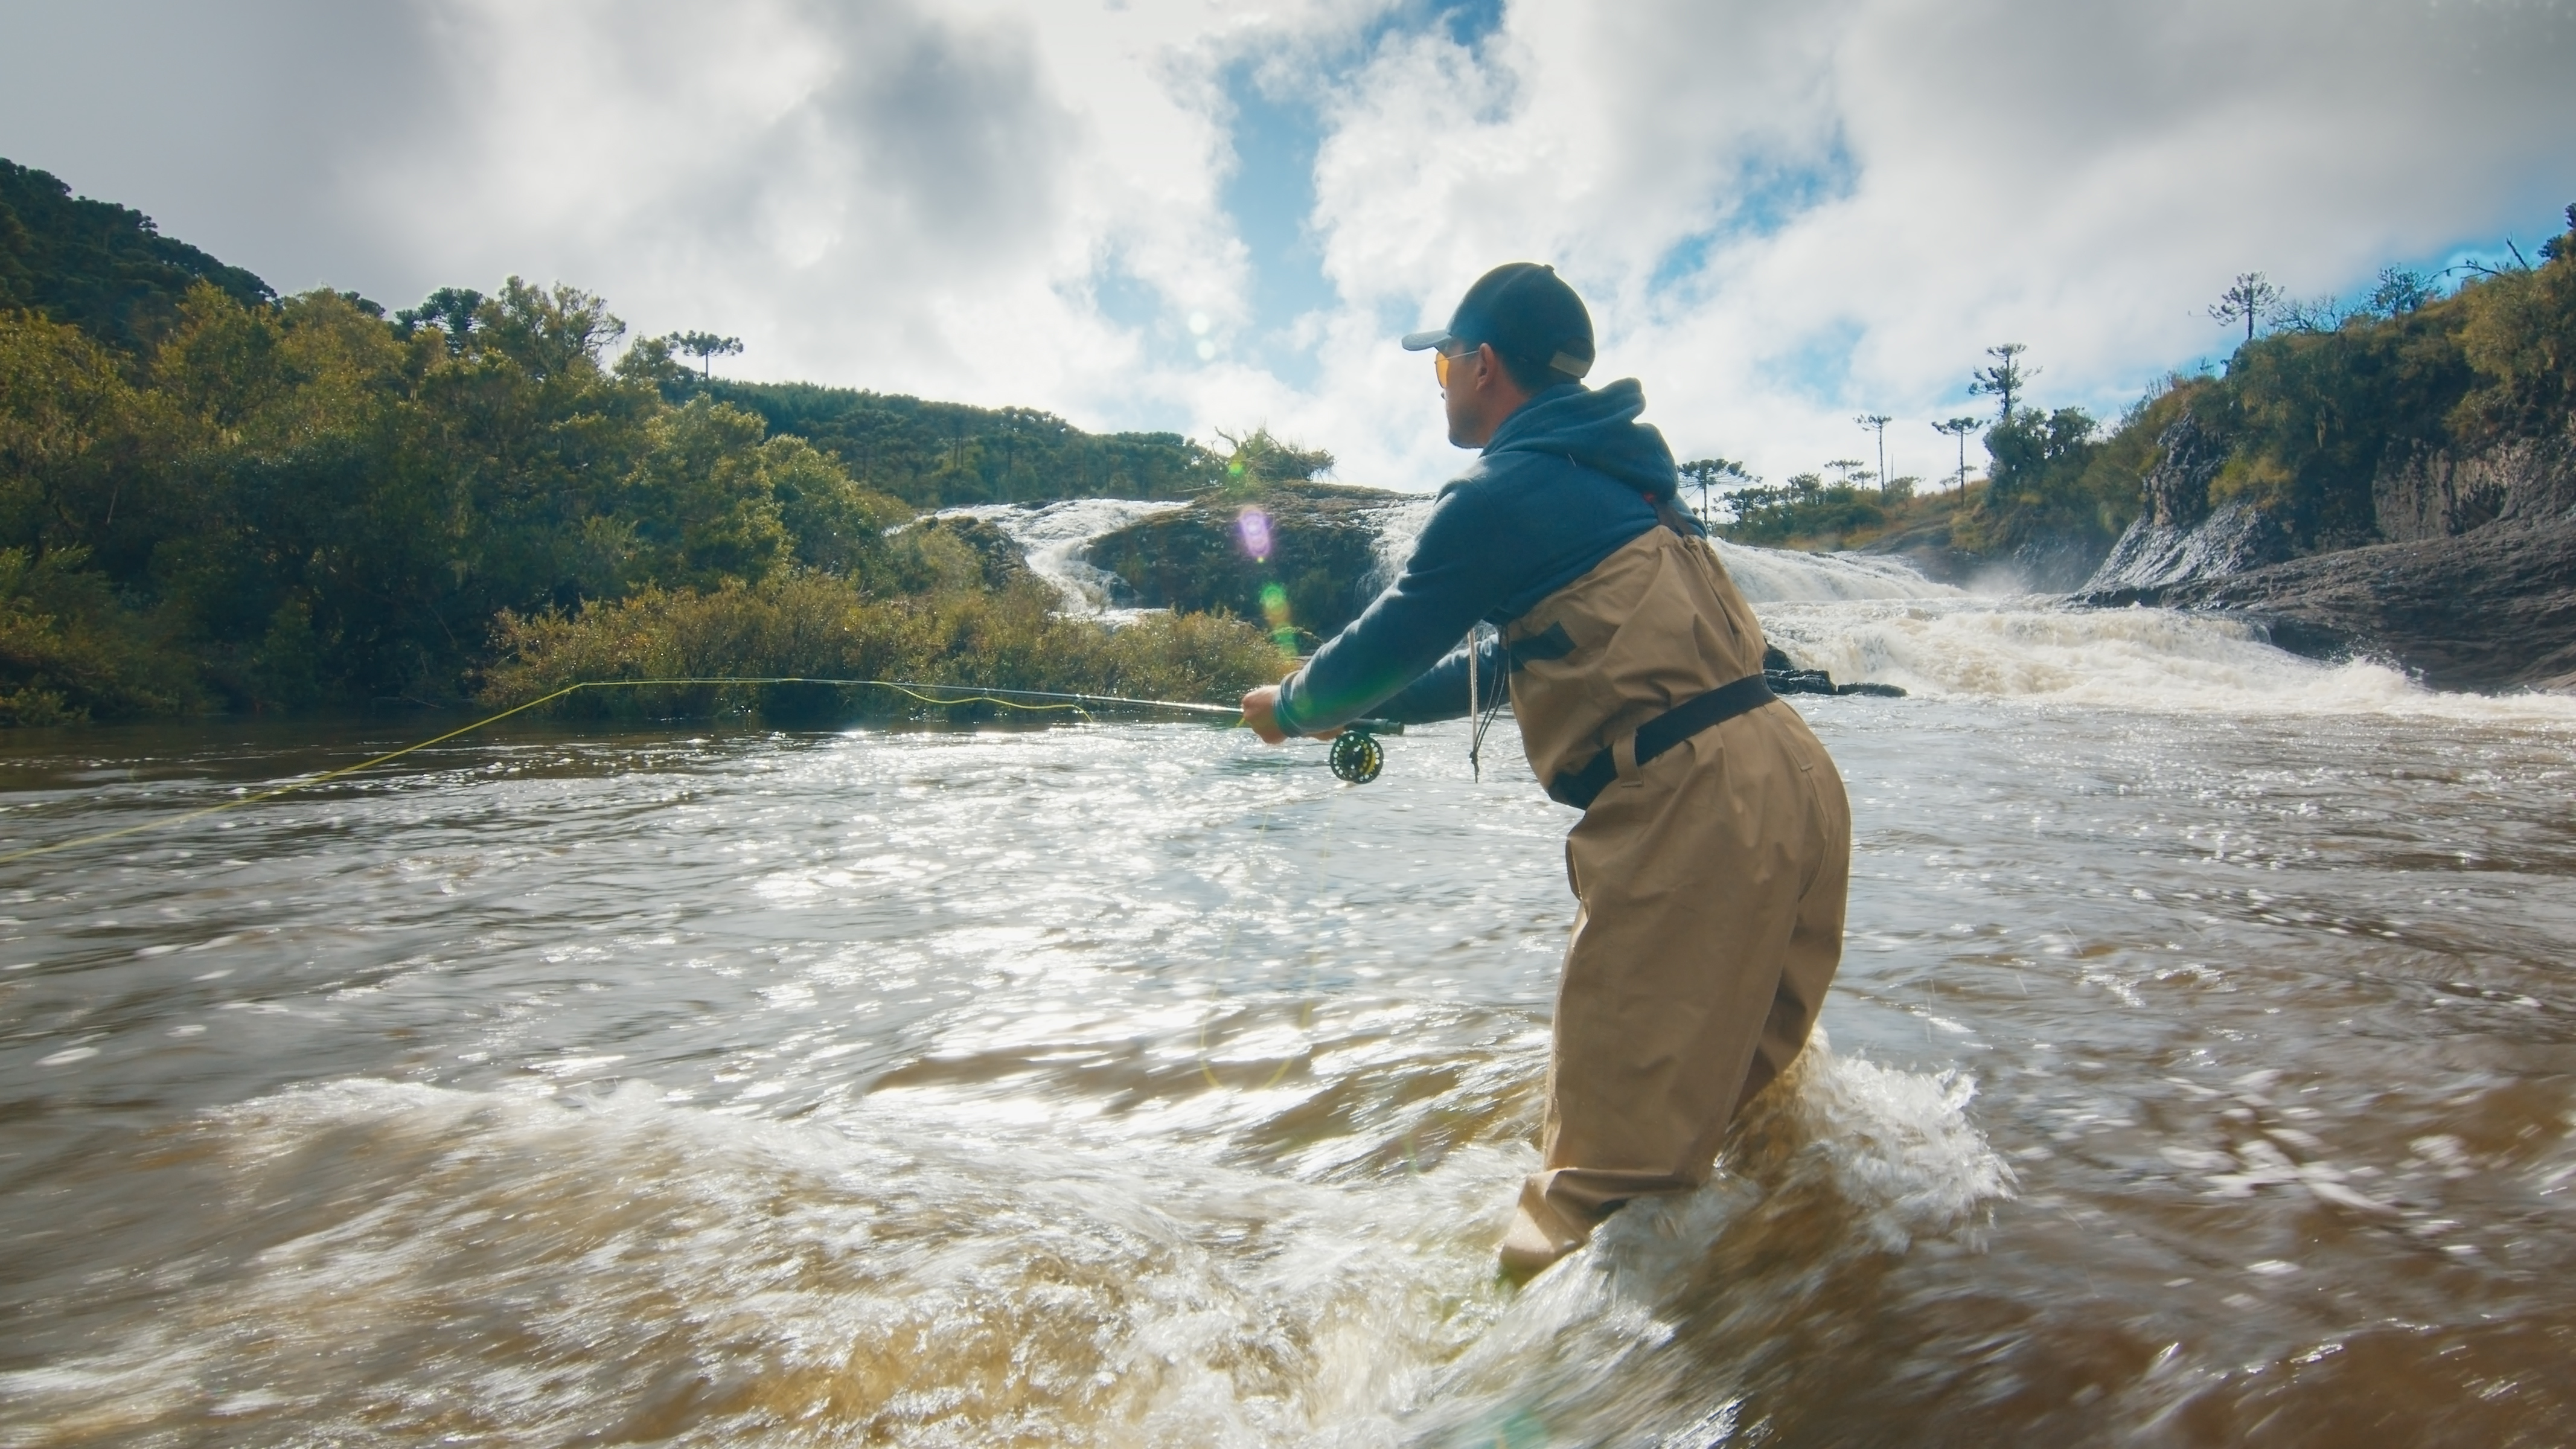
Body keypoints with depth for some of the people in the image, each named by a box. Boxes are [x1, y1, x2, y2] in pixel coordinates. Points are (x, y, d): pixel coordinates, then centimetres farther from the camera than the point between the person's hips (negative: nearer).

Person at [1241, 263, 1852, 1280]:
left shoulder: (1505, 493, -7)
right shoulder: (1609, 474, 22)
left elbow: (1385, 646, 1)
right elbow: (1515, 653, 30)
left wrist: (1292, 708, 22)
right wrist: (1366, 708, 34)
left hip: (1692, 803, -10)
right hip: (1786, 777, 10)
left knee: (1609, 1158, -4)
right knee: (1724, 1082, 25)